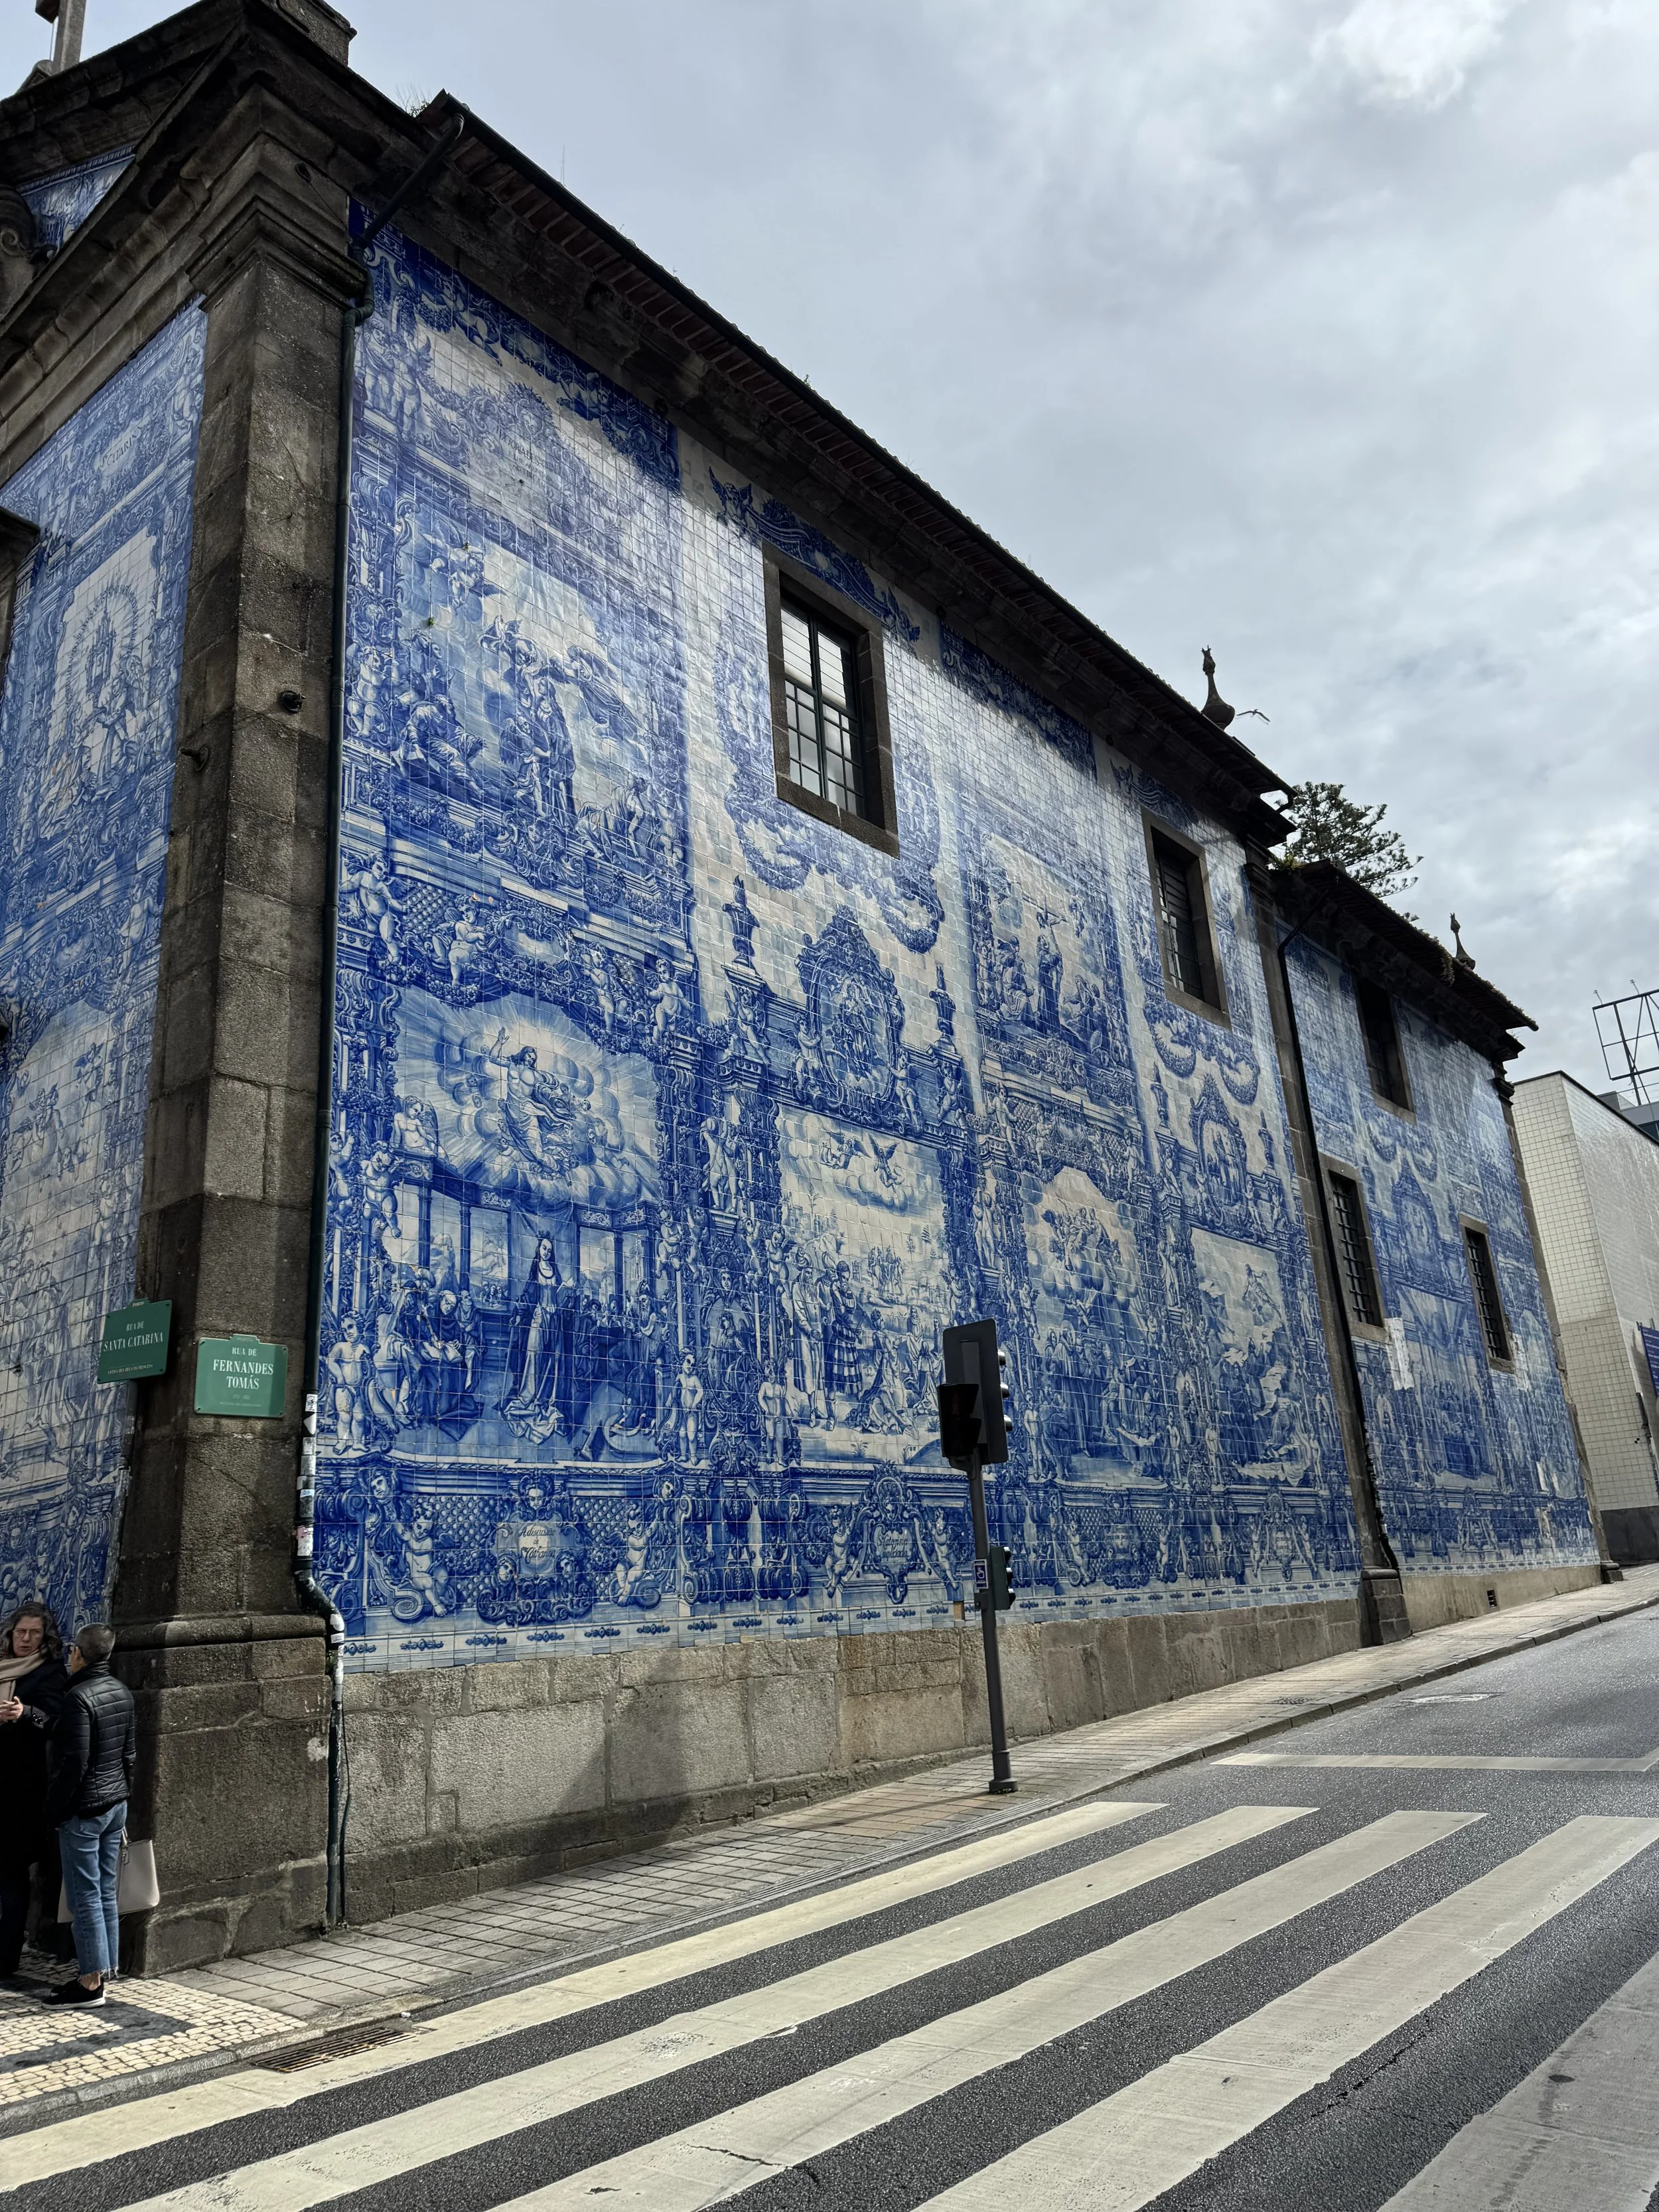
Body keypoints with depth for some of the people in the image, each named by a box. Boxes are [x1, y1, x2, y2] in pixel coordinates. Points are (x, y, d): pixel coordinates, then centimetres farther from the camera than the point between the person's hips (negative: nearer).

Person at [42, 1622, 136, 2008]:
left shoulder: (79, 1697, -18)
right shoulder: (122, 1692, 7)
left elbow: (74, 1762, -20)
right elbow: (131, 1751, 12)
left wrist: (54, 1809, -11)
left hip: (84, 1809, -8)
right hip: (116, 1804, 8)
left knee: (85, 1895, 0)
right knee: (106, 1892, 14)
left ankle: (91, 1983, 6)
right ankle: (105, 1968, 22)